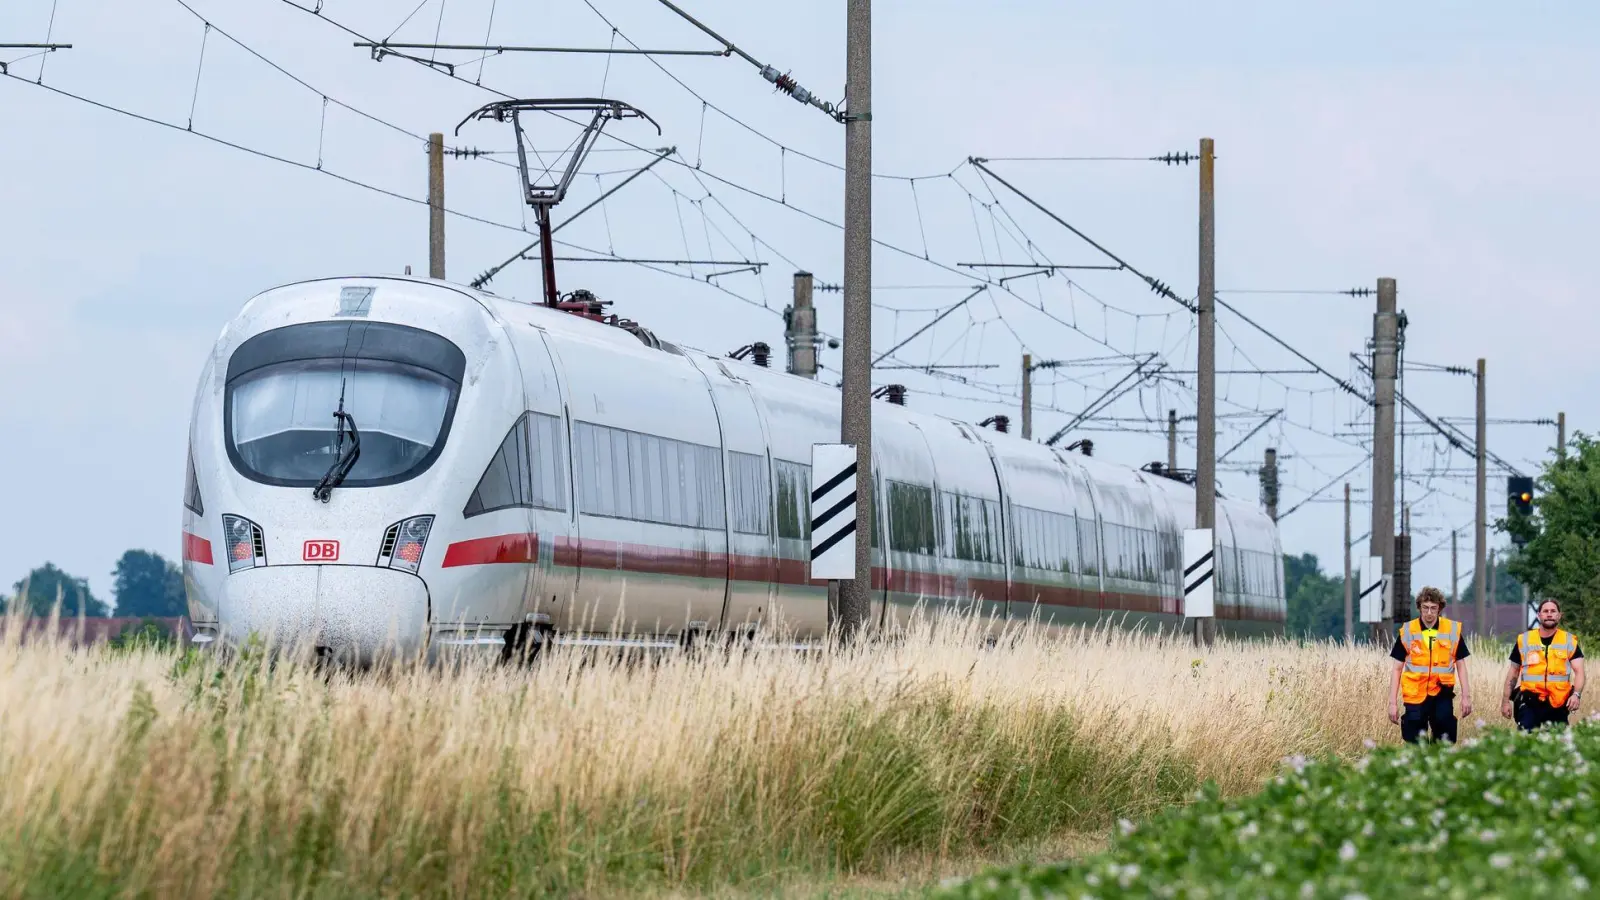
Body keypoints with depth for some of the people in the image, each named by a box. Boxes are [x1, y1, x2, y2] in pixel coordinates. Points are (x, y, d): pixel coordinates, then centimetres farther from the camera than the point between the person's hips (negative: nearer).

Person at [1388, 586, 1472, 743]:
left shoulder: (1453, 630, 1)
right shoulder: (1407, 632, 1)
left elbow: (1460, 666, 9)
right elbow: (1397, 669, 4)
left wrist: (1466, 696, 2)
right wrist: (1393, 702, 0)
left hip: (1441, 695, 0)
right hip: (1415, 696, 0)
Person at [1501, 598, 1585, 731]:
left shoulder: (1570, 641, 4)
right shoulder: (1523, 640, 8)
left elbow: (1579, 672, -3)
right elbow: (1513, 673, 15)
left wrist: (1576, 694, -21)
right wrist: (1505, 701, 11)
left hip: (1558, 706, 0)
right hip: (1530, 704, 0)